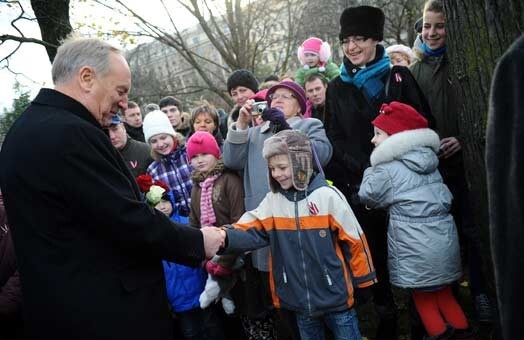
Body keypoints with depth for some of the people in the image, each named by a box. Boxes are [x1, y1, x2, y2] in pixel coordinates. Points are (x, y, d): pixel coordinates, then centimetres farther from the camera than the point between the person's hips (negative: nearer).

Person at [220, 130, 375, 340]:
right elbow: (250, 231, -13)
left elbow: (354, 240, -6)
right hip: (300, 302, 4)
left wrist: (364, 281, 0)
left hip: (335, 297, -3)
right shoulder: (272, 201, -1)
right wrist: (223, 237, -33)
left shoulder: (327, 196, -12)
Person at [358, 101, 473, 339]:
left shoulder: (386, 170, -12)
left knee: (422, 295, 11)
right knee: (443, 292, 21)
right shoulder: (429, 161, 10)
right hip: (445, 239, 7)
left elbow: (367, 197, 2)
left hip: (416, 248, -7)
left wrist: (370, 172, 18)